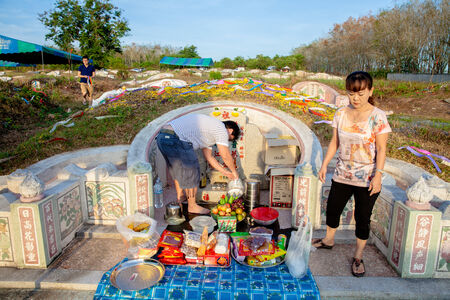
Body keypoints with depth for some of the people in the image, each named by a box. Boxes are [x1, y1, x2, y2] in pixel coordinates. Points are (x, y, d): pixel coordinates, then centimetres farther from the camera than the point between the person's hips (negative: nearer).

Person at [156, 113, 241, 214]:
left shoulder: (208, 127, 30)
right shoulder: (221, 129, 2)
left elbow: (209, 157, 32)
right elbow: (226, 156, 3)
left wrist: (225, 172, 36)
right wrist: (234, 171, 20)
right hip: (175, 140, -10)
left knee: (178, 170, 28)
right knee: (191, 173, 5)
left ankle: (179, 198, 45)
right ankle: (192, 206, 21)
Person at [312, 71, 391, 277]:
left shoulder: (377, 116, -11)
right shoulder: (341, 114, -1)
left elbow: (381, 149, -10)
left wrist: (378, 175, -17)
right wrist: (324, 165, 3)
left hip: (367, 178, -4)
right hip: (342, 174, 4)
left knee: (362, 217, 8)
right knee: (333, 209, 17)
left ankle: (358, 256, 29)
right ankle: (329, 240, 43)